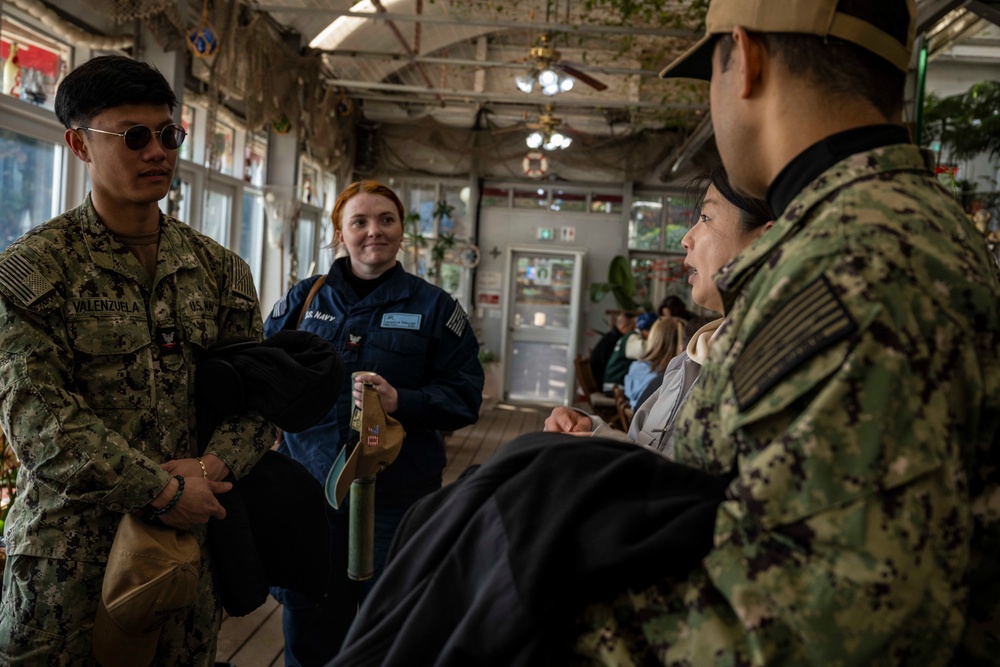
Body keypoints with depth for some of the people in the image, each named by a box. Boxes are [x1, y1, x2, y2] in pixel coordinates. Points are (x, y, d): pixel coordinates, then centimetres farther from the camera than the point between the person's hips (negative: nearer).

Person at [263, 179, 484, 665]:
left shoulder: (435, 307, 1)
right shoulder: (303, 299, 7)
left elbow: (464, 396, -4)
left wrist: (402, 401, -20)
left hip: (397, 498, -2)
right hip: (308, 491, 2)